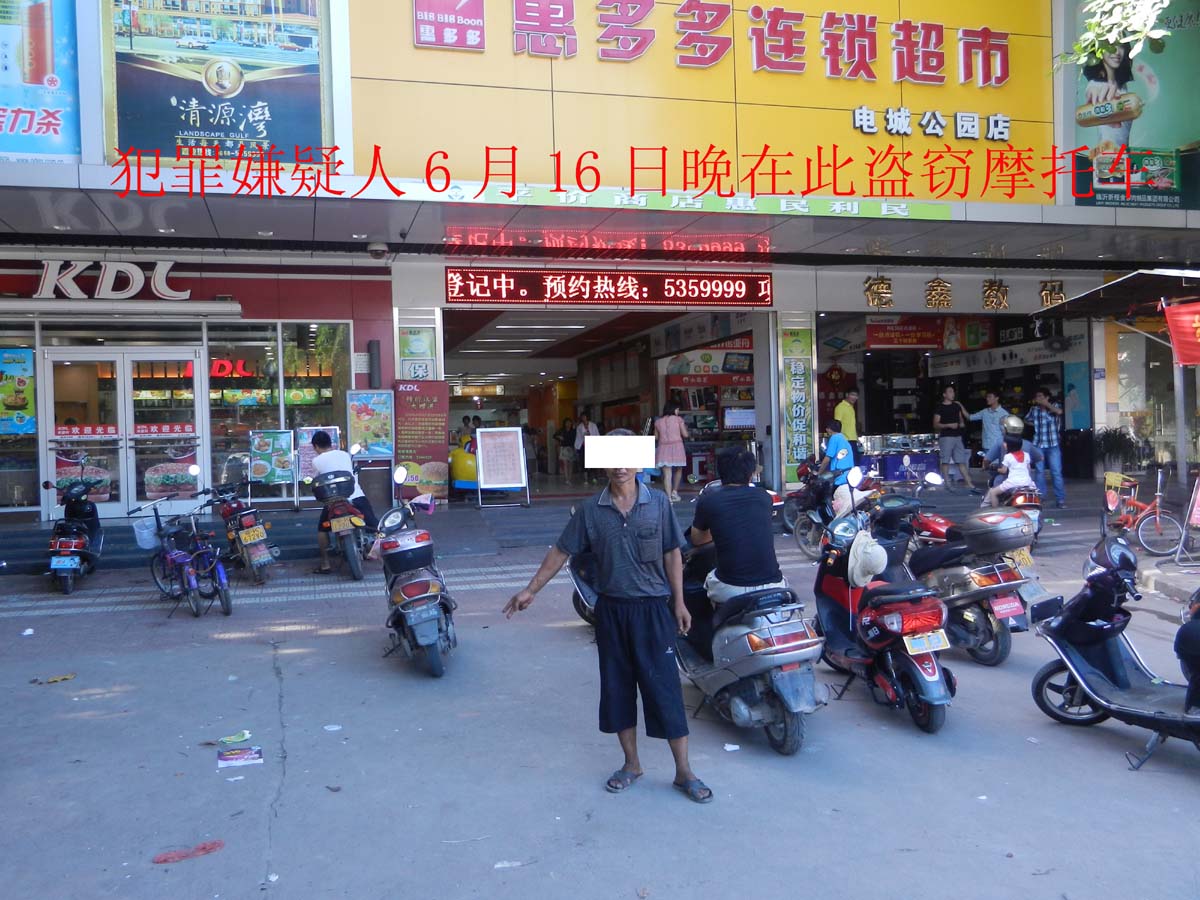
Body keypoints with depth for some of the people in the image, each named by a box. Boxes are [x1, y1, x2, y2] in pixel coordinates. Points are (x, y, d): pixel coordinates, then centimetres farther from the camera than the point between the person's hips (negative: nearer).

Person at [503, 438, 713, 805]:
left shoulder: (658, 503, -4)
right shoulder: (590, 511, -2)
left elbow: (672, 554, 1)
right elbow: (561, 552, 3)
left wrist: (679, 602, -1)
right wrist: (530, 590, 2)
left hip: (652, 608, -2)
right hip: (611, 609, 2)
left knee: (665, 688, -1)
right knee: (617, 688, 11)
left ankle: (684, 771, 10)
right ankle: (631, 764, 27)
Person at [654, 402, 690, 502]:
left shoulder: (658, 422, 6)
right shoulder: (678, 419, -2)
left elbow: (656, 437, 11)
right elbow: (685, 435, -2)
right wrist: (685, 428, 18)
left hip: (663, 448, 2)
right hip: (677, 447, -1)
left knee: (667, 474, -2)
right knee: (678, 470, 22)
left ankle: (668, 497, -8)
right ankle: (674, 491, 24)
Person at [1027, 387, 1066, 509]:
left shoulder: (1054, 406, 1)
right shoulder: (1033, 409, 8)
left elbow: (1059, 412, -23)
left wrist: (1045, 404, -15)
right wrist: (1037, 425, 11)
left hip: (1053, 445, -3)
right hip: (1038, 445, 3)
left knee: (1056, 472, -6)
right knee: (1039, 472, 6)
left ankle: (1060, 499, -3)